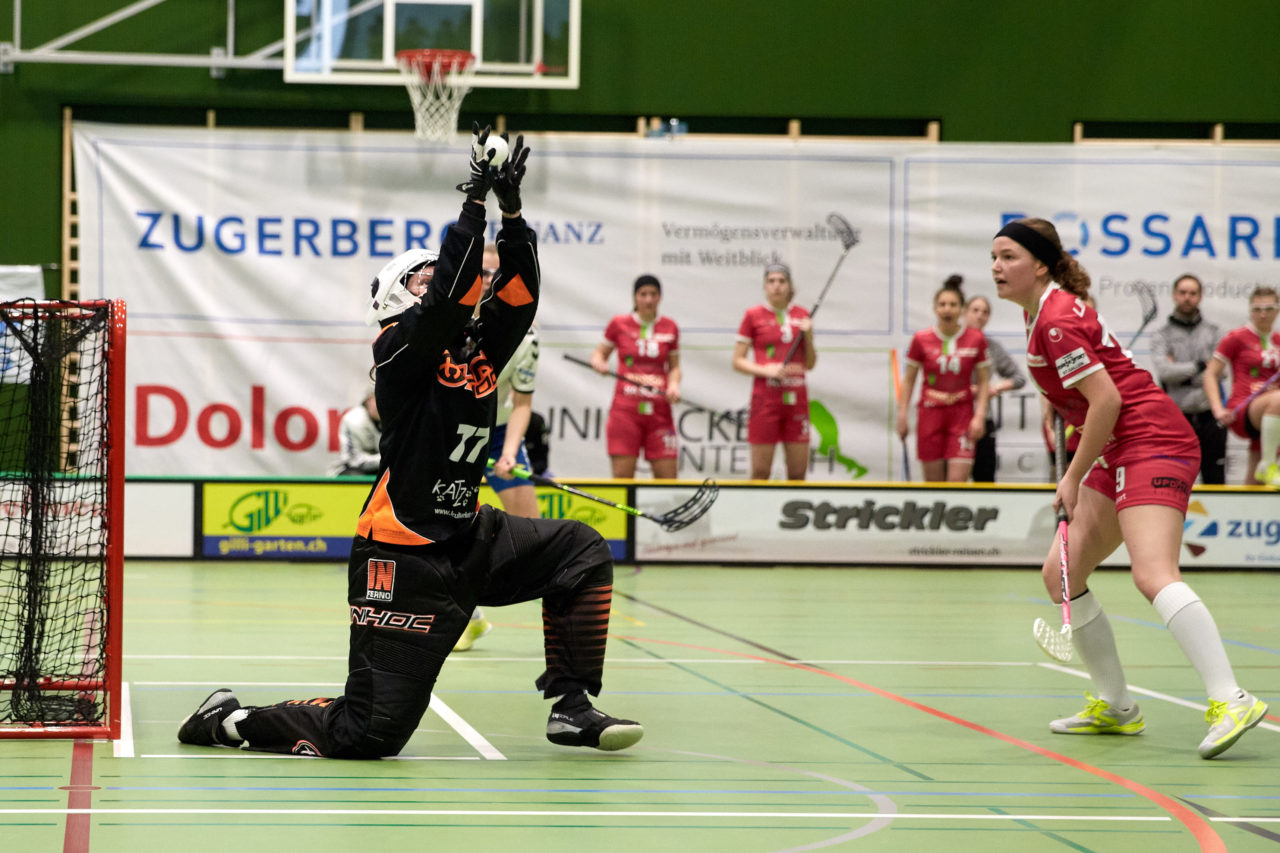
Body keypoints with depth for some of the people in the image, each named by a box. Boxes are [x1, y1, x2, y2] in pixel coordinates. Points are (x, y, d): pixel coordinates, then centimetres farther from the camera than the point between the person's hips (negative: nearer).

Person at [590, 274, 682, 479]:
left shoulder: (670, 327, 8)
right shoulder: (619, 324, 4)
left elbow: (674, 367, 16)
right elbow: (598, 353, 14)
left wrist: (674, 385, -4)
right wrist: (599, 364, -9)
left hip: (659, 410, 2)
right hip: (625, 408, -2)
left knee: (667, 476, -4)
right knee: (622, 476, -7)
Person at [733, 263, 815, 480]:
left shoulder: (801, 315, 11)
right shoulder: (753, 315, 1)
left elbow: (810, 364, 15)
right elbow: (738, 362, 1)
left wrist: (808, 335, -2)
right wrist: (766, 370, -14)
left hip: (796, 398, 3)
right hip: (766, 398, -3)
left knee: (798, 472, 2)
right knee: (760, 472, -5)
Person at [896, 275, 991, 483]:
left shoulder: (976, 339, -2)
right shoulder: (921, 339, -1)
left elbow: (983, 382, 5)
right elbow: (908, 380, 7)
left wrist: (980, 416, -5)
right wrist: (902, 415, 4)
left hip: (962, 414, -1)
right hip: (930, 413, 1)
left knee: (957, 481, -11)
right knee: (933, 482, 3)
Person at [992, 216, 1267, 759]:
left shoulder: (1057, 320, -14)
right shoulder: (1043, 312, 16)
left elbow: (1107, 399, -19)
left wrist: (1075, 477, -11)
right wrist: (1081, 477, 20)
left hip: (1151, 443, -11)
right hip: (1119, 456, 11)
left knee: (1152, 574, -26)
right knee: (1061, 574, 10)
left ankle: (1230, 703, -36)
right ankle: (1115, 706, 17)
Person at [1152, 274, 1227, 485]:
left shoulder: (1212, 332, 11)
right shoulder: (1162, 335, 7)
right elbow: (1163, 370, -9)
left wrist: (1182, 375, -6)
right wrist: (1200, 366, -7)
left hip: (1209, 417, 1)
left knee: (1215, 479, 1)